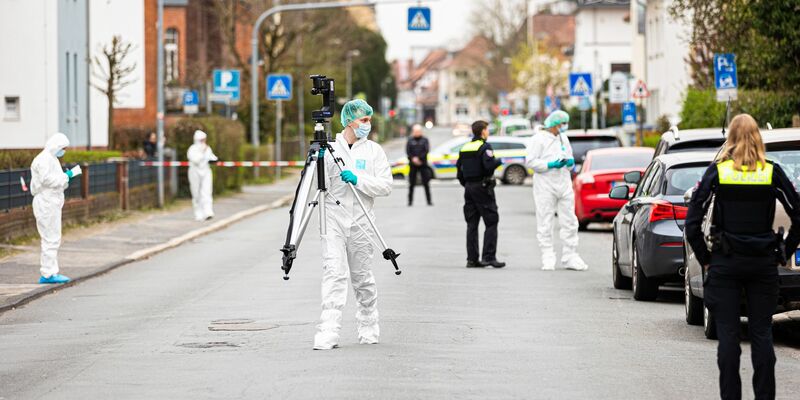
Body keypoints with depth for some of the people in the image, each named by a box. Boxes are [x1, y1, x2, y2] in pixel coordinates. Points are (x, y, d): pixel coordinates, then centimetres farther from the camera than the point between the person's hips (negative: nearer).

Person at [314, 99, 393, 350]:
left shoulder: (374, 150, 6)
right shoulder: (330, 148, 5)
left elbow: (385, 186, -2)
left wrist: (358, 179, -16)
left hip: (360, 221, 1)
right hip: (334, 219, -1)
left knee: (362, 278, 9)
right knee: (334, 275, -11)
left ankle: (369, 330, 25)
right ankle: (328, 334, -17)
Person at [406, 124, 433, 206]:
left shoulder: (425, 140, 6)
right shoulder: (410, 140, 8)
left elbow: (427, 150, -4)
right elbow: (408, 151, 1)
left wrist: (419, 158, -14)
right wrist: (413, 159, -15)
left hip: (423, 164, -1)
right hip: (413, 165, 1)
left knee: (426, 183, -2)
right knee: (411, 184, 1)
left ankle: (429, 200, 0)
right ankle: (410, 200, 7)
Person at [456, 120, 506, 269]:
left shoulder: (465, 148, 12)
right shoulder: (485, 147, -10)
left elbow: (459, 169, 12)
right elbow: (489, 165, -24)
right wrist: (499, 161, -5)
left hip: (469, 188, 7)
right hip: (483, 187, -7)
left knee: (472, 224, 8)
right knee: (491, 222, -2)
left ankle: (472, 259, 6)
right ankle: (489, 257, -10)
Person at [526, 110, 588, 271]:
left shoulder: (563, 138, 17)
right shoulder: (539, 139, -5)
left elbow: (570, 158, 24)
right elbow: (530, 161, -11)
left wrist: (570, 162, 1)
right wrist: (550, 165, -18)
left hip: (564, 184, 6)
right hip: (545, 184, -6)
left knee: (569, 222, 4)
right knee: (545, 223, -3)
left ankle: (570, 257, 9)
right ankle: (548, 259, 0)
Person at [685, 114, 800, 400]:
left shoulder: (717, 172, -3)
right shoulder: (773, 173, -1)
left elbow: (693, 220, -5)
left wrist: (704, 258, 3)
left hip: (725, 264, -1)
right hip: (764, 263, 1)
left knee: (728, 334, 3)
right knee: (762, 333, 7)